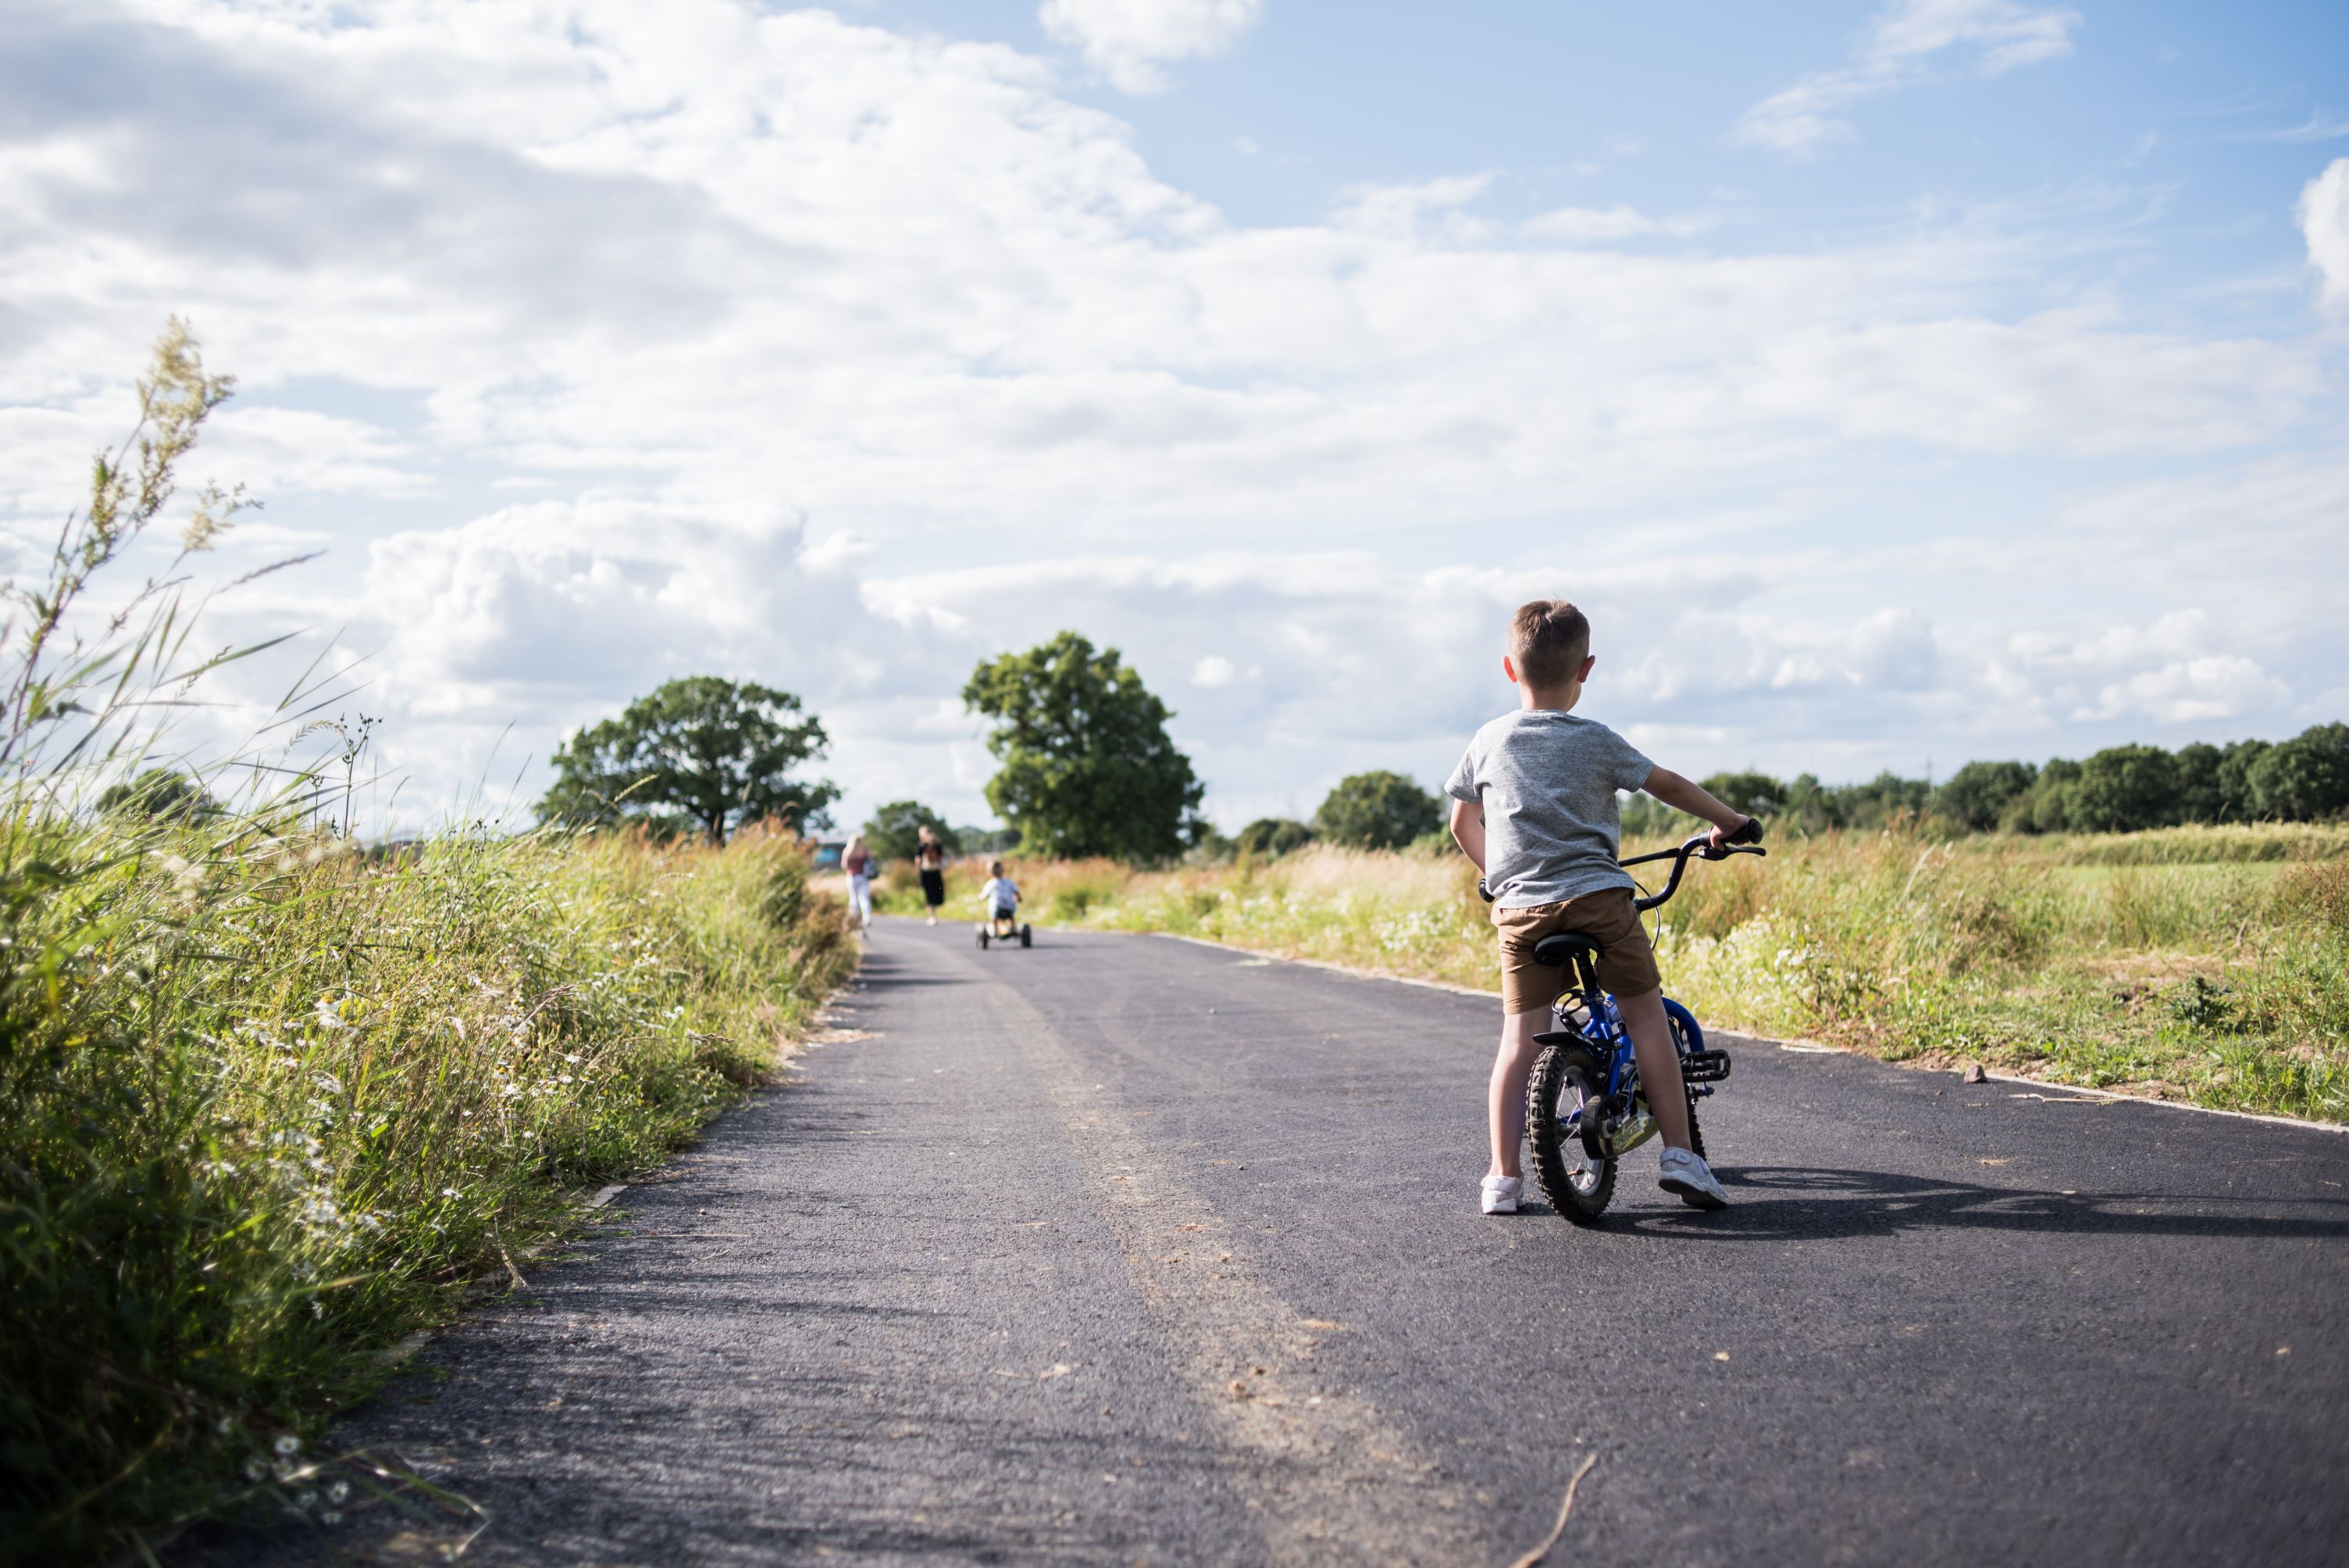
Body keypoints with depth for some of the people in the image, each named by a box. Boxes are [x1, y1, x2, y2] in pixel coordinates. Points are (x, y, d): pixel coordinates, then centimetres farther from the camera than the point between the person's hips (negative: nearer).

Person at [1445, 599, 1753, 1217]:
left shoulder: (1490, 741, 10)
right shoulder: (1595, 741, 1)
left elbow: (1462, 824, 20)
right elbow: (1669, 785, 10)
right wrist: (1729, 821, 25)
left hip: (1520, 906, 2)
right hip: (1598, 897, -2)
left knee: (1520, 1037, 3)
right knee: (1645, 1015, 9)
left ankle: (1503, 1177, 1)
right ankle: (1679, 1154, 8)